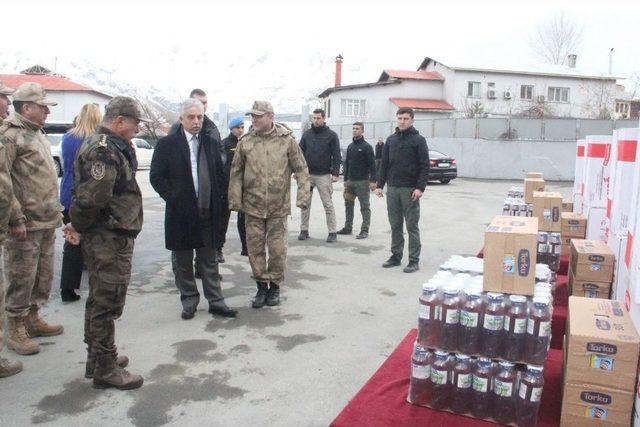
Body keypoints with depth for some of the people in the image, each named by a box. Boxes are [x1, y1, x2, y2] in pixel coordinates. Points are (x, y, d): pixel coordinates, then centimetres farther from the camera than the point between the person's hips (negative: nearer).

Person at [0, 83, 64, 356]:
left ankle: (33, 319, 30)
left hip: (47, 221, 9)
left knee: (43, 274, 16)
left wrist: (55, 210, 20)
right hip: (26, 224, -9)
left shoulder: (36, 133, 17)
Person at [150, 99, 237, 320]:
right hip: (181, 212, -3)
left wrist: (217, 197, 5)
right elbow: (156, 177, -5)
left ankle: (215, 301, 19)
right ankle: (189, 300, 24)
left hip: (208, 212, 3)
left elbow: (220, 173, 15)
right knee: (182, 261, 9)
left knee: (209, 260, 11)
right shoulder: (167, 144, -4)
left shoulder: (210, 143, 8)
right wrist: (173, 198, -9)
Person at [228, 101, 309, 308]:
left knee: (277, 249, 5)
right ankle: (261, 286, 25)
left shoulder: (286, 140, -3)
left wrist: (302, 196, -9)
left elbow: (301, 170, -1)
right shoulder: (245, 142, 1)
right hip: (252, 206, 2)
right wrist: (235, 200, 0)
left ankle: (275, 286, 25)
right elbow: (236, 173, 5)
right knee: (255, 248, 8)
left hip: (278, 207, -2)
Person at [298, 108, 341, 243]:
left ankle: (332, 232, 6)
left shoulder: (331, 135, 1)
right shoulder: (307, 134, 10)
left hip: (324, 175, -3)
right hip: (307, 174, 4)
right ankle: (304, 230, 16)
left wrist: (335, 173, -11)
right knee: (305, 204, 6)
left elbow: (336, 155, -2)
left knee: (328, 204, 0)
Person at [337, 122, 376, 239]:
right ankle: (348, 228, 21)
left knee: (364, 207, -1)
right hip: (350, 181, 7)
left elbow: (372, 165, -10)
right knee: (348, 205, 12)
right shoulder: (350, 146, 14)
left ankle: (364, 230, 2)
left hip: (362, 182, -7)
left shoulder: (366, 146, -6)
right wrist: (345, 179, 15)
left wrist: (373, 180, -17)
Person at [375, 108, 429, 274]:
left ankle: (414, 260, 6)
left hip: (410, 190, -5)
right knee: (395, 225, 10)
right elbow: (384, 164, 14)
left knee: (412, 226, 0)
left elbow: (425, 165, -7)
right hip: (392, 188, 5)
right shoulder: (391, 140, 12)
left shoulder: (418, 140, -2)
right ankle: (396, 256, 20)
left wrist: (420, 187, -16)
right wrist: (380, 184, 7)